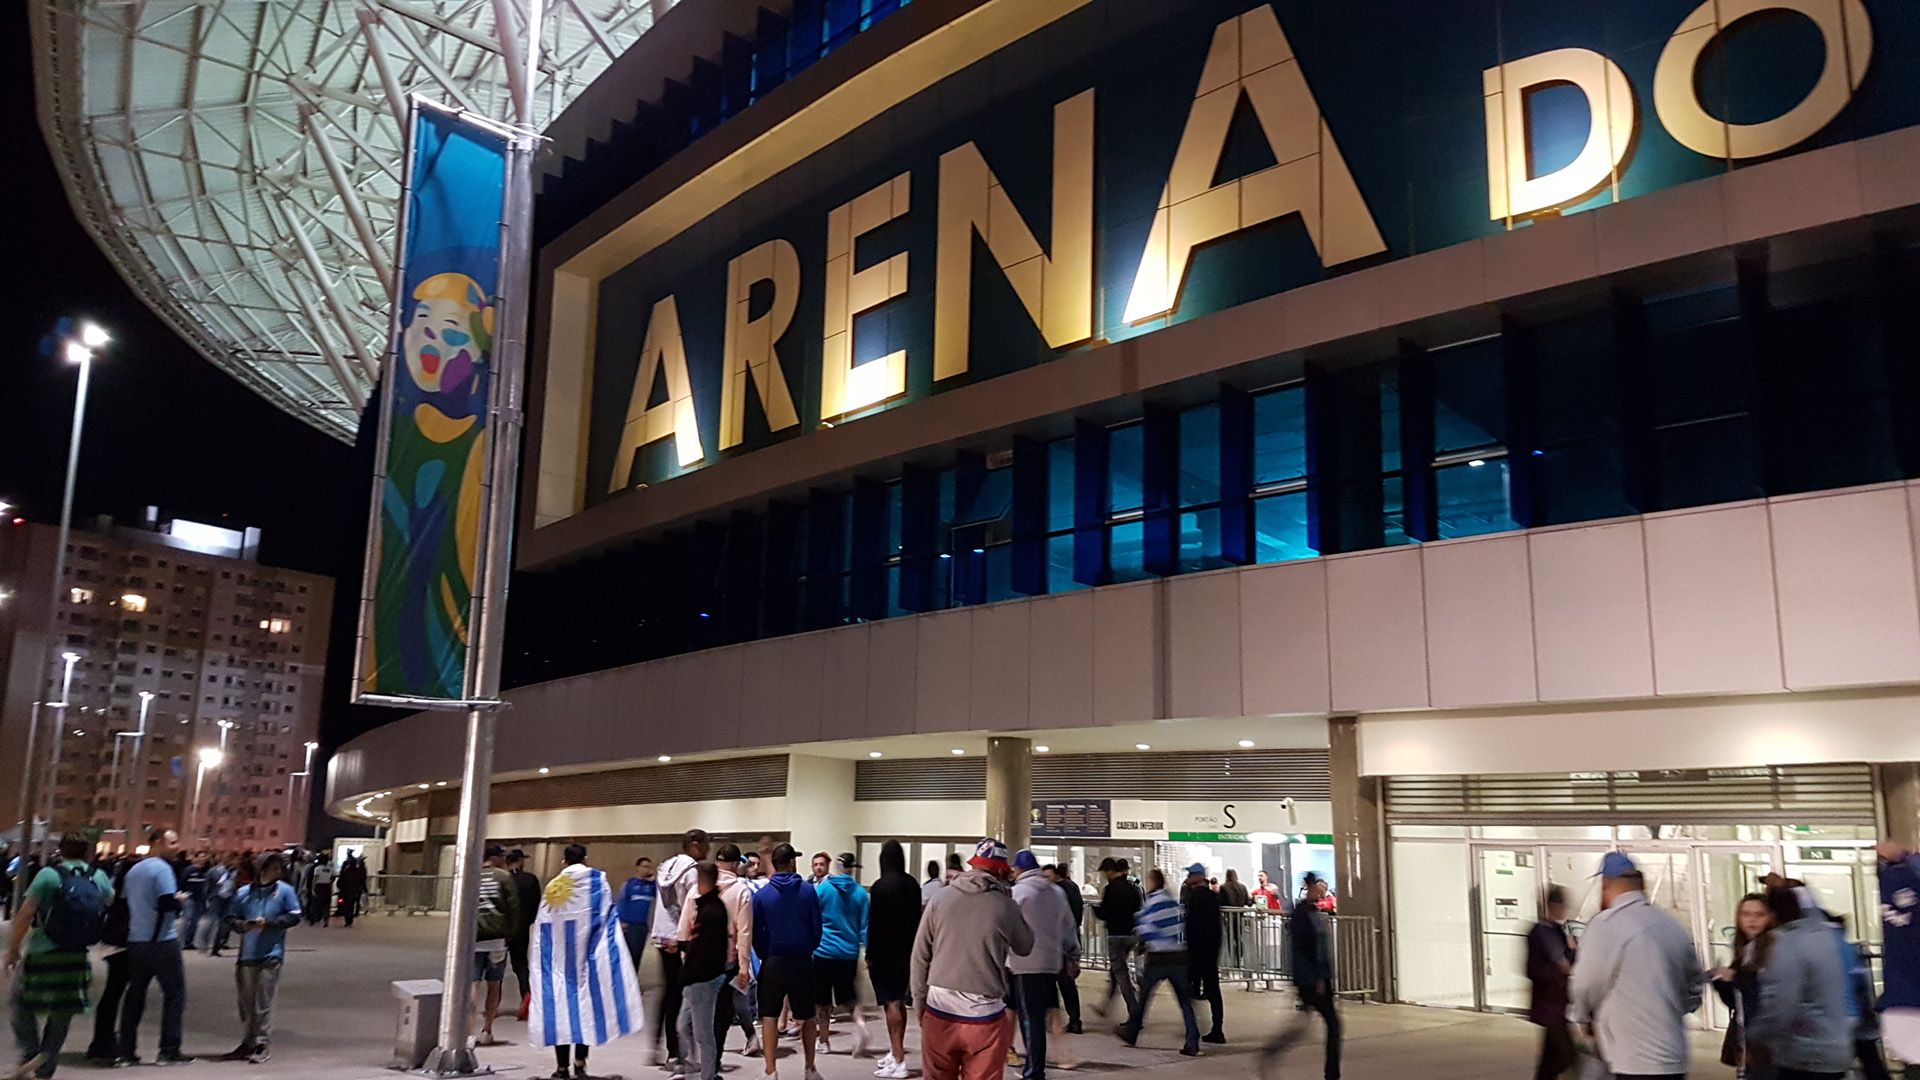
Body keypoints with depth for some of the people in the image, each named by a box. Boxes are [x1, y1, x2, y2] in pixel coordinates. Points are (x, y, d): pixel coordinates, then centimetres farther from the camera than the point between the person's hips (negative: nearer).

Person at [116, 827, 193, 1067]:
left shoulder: (133, 870, 13)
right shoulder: (162, 868, -12)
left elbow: (127, 903, 18)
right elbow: (168, 903, -22)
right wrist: (180, 900, -2)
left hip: (136, 941, 8)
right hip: (162, 941, -7)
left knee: (135, 995, 11)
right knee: (175, 993, 1)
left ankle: (126, 1052, 10)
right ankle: (169, 1051, 1)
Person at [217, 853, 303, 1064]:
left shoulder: (285, 891, 0)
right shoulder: (243, 892, 5)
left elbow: (294, 916, -2)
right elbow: (230, 918, 8)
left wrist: (270, 923, -12)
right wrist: (242, 925, -12)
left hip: (271, 955, -3)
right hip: (247, 955, 3)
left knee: (263, 1003, -2)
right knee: (246, 1002, 12)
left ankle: (262, 1045, 4)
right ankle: (247, 1043, 25)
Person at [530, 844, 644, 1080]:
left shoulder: (551, 887, 8)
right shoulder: (597, 880, 0)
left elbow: (541, 928, 10)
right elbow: (607, 917, -6)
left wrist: (535, 961, 17)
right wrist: (612, 953, -3)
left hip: (557, 961, 2)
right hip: (588, 957, -2)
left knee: (560, 1003, 5)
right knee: (586, 1002, 3)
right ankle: (579, 1061, -9)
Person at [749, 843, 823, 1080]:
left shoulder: (761, 895, -5)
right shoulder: (808, 891, -6)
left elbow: (756, 933, -1)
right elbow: (817, 927, -2)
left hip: (773, 962, 0)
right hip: (802, 961, 1)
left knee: (769, 1017, 8)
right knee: (807, 1016, 13)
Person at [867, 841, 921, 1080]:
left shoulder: (881, 886, -15)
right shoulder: (913, 884, 5)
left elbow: (874, 923, -15)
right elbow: (916, 919, 10)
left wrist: (870, 954, -9)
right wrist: (912, 949, 16)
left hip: (885, 952, -7)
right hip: (907, 951, 7)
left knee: (891, 1002, -5)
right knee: (899, 1001, 18)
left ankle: (898, 1060, -7)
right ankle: (896, 1053, 29)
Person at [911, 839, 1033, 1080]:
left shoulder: (940, 899, -1)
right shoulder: (1005, 906, -7)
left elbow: (920, 957, 2)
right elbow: (1025, 947, 9)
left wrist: (919, 1003, 12)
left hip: (939, 1013, 2)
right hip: (984, 1016, -2)